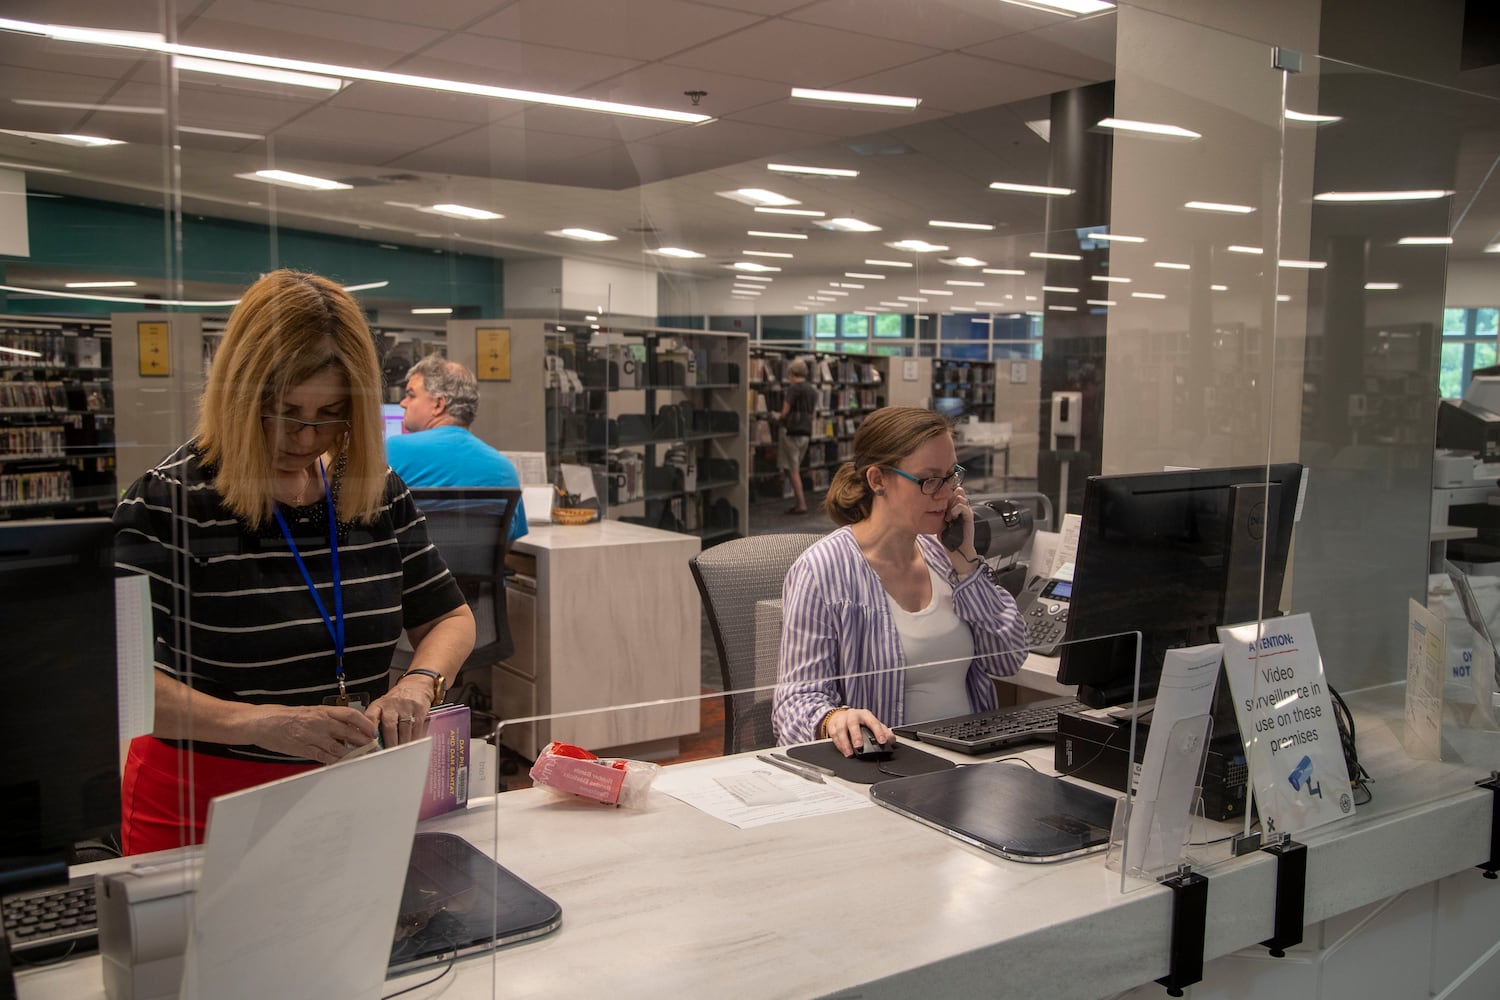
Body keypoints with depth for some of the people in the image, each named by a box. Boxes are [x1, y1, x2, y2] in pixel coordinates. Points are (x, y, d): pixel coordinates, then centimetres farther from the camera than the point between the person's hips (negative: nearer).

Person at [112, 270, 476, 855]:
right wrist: (259, 722, -29)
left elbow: (450, 618, 12)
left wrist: (419, 682, -8)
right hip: (203, 808, -3)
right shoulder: (171, 499, -10)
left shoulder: (379, 492, 4)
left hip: (349, 799, 3)